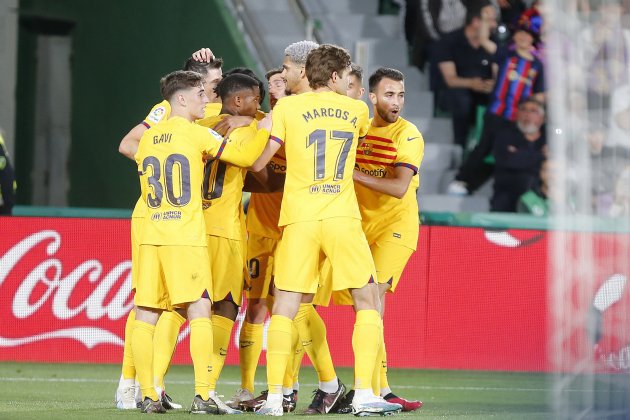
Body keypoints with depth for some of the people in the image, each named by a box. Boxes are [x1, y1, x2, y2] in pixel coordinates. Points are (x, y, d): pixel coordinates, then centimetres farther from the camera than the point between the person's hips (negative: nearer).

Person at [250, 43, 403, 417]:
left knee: (285, 308, 5)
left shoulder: (287, 108, 3)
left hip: (299, 218, 0)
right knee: (368, 302, 8)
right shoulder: (357, 110, 9)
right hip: (343, 217, 0)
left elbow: (258, 162, 1)